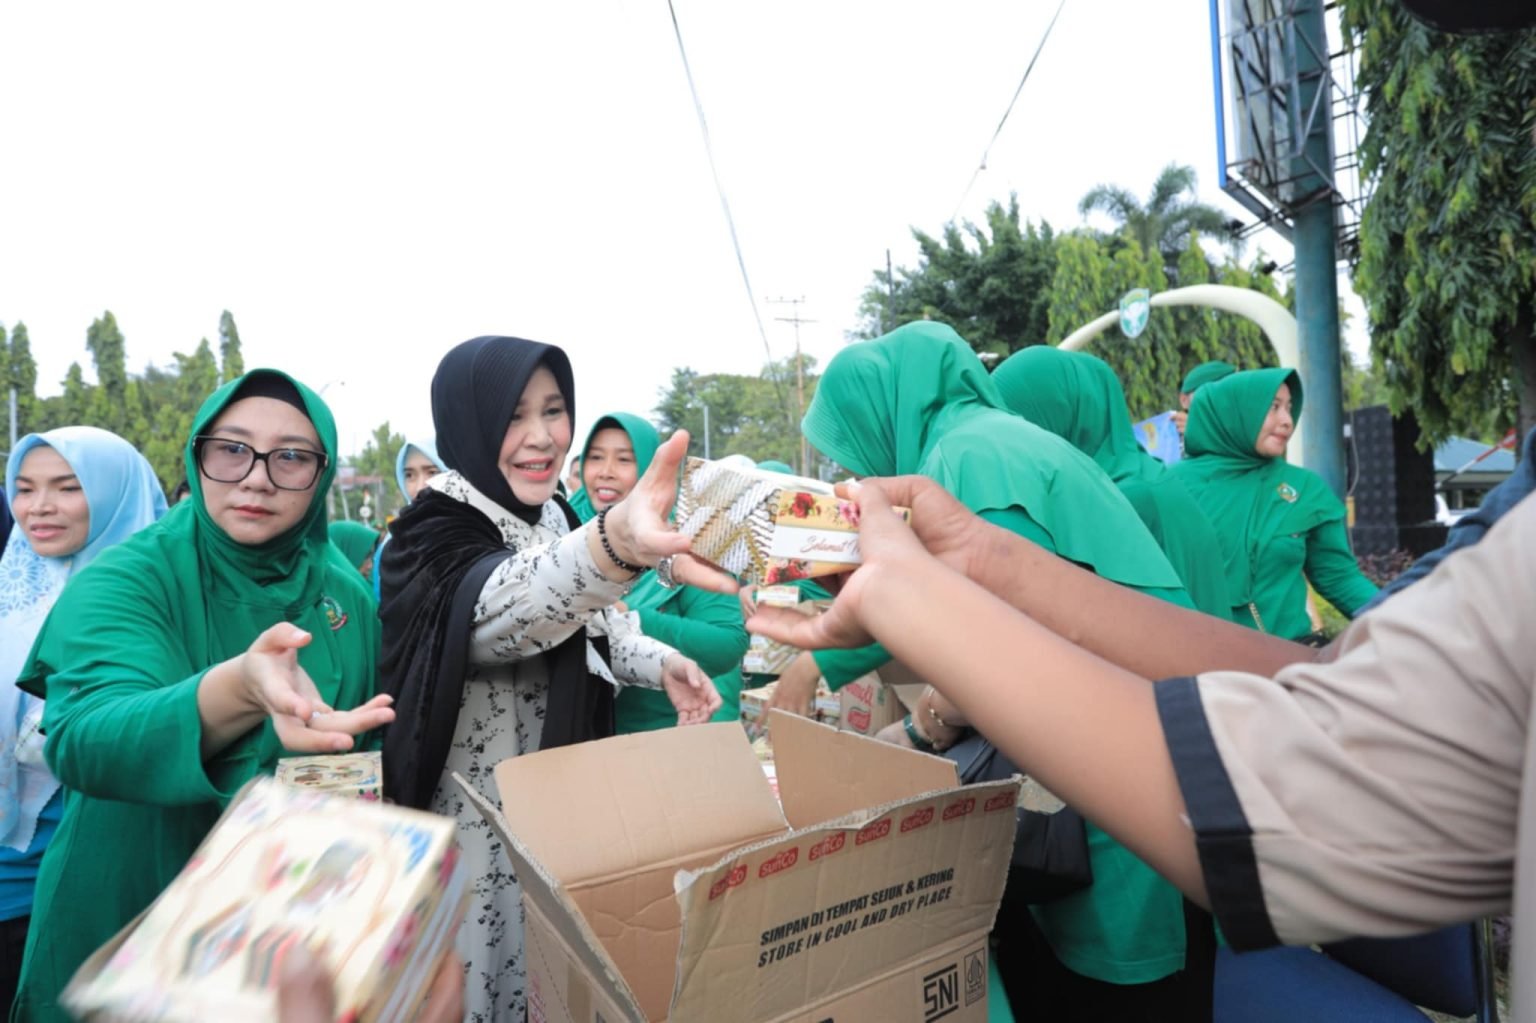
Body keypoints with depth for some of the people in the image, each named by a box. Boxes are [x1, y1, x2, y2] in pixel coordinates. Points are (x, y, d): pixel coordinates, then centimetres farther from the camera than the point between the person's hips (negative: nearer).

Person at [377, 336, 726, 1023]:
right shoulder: (435, 535, -22)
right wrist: (616, 541, -66)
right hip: (481, 827, -7)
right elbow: (504, 606, -45)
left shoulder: (552, 515, 1)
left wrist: (661, 663, -5)